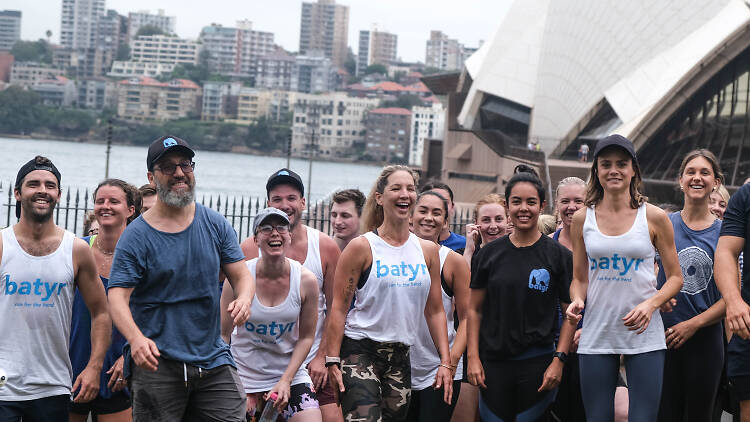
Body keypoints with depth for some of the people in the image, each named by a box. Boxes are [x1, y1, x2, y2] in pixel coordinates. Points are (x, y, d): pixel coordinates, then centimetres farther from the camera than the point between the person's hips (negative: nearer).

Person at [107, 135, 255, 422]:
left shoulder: (215, 225, 9)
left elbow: (242, 275, 9)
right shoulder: (136, 236, -3)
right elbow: (117, 296, -11)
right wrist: (136, 339, -30)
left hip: (213, 357, 3)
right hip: (157, 365, -3)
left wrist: (243, 299, -16)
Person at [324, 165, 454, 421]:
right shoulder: (362, 247, -4)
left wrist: (445, 362, 7)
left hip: (400, 356, 5)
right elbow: (338, 308, -5)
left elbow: (435, 311, 14)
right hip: (360, 350, -5)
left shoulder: (427, 251, 10)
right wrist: (332, 361, -10)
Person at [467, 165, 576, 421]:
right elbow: (474, 310, 9)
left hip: (538, 362, -2)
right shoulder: (489, 254, 6)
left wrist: (558, 360, -8)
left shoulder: (558, 256, 1)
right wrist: (473, 357, 1)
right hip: (494, 362, 2)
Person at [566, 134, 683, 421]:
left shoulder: (654, 217, 2)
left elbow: (675, 277, 6)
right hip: (596, 336, 2)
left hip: (644, 336, -2)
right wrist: (577, 301, -8)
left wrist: (650, 304, -12)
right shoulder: (582, 219, 7)